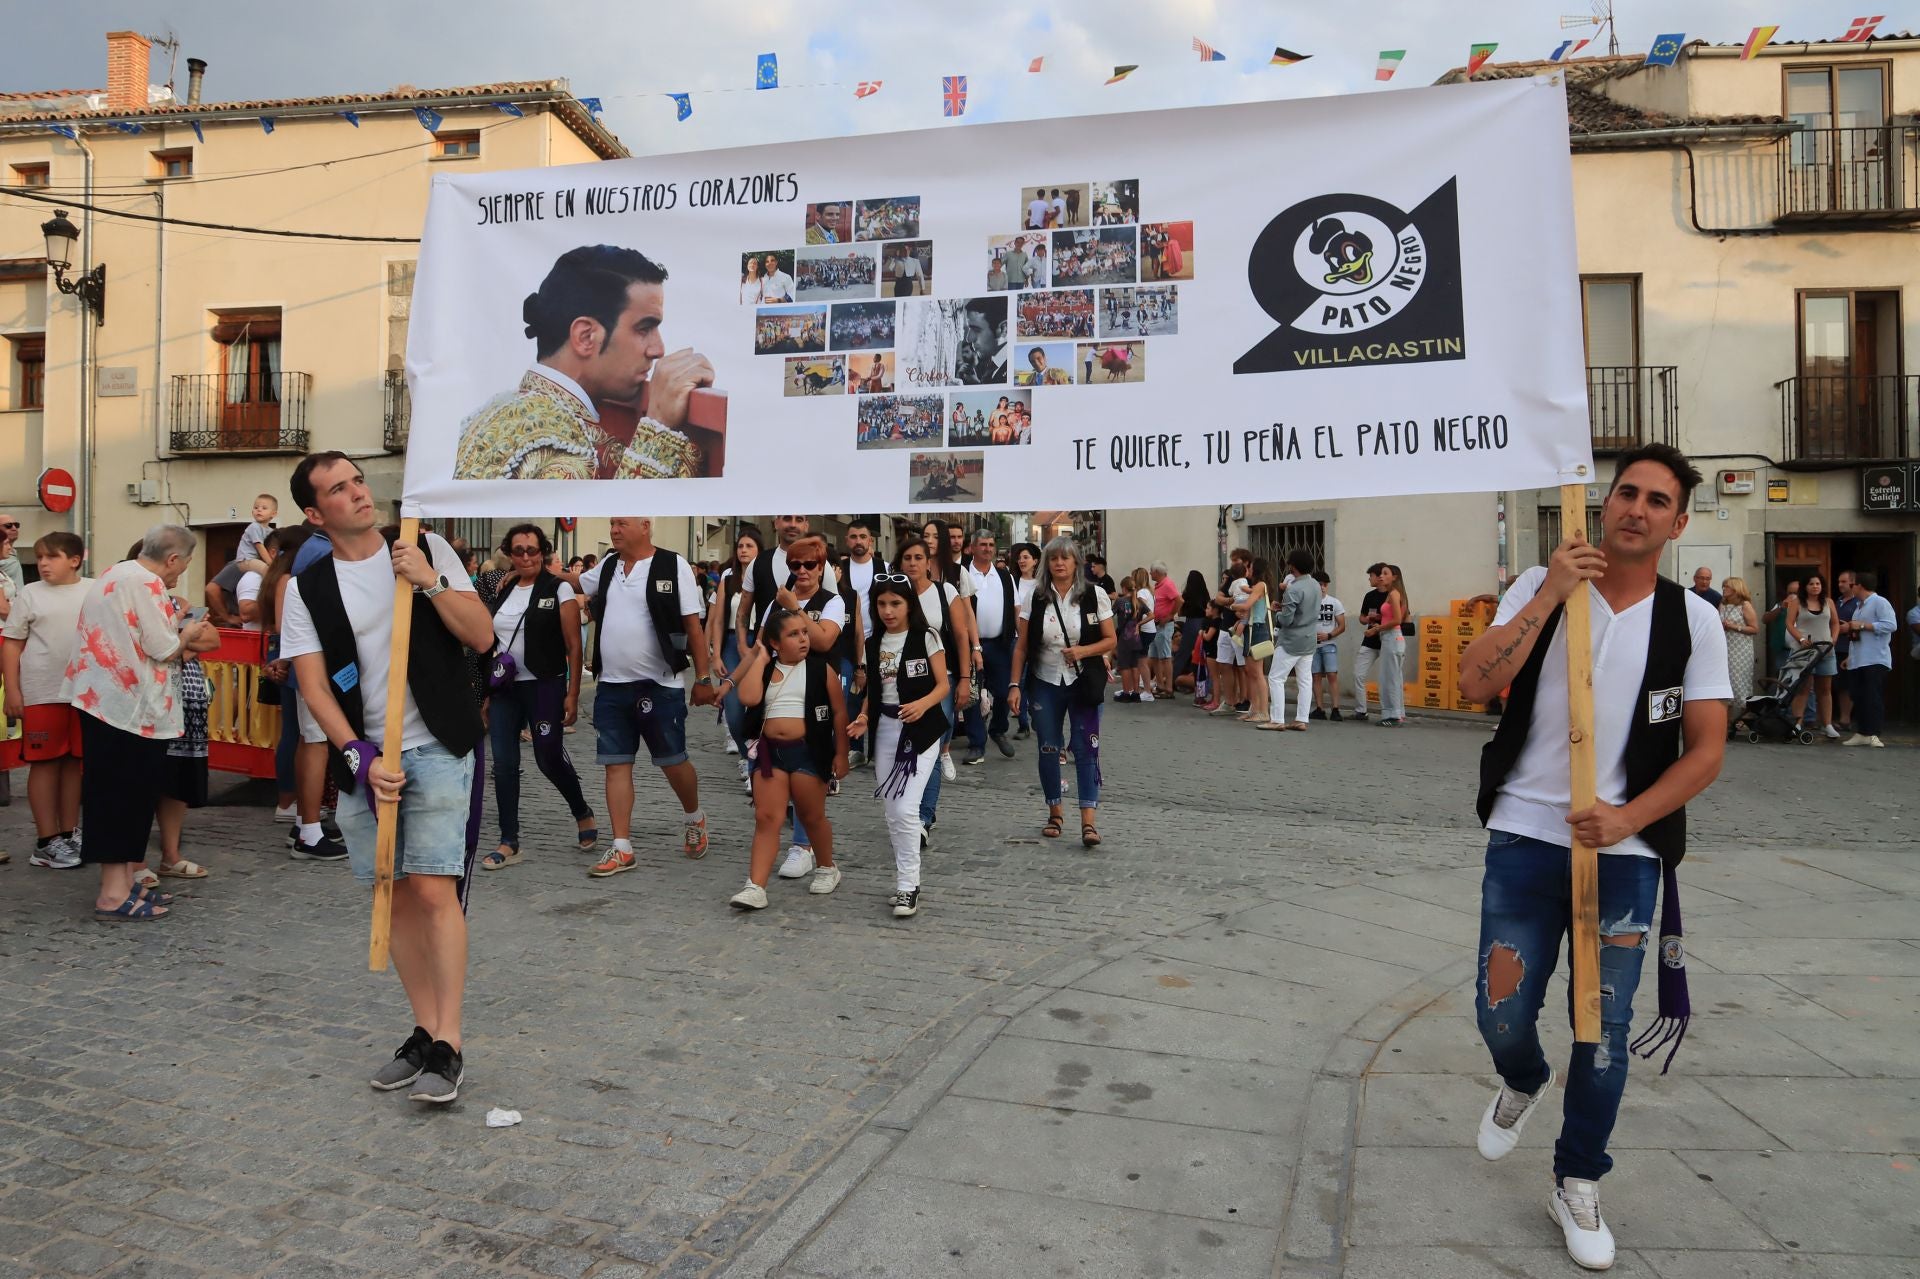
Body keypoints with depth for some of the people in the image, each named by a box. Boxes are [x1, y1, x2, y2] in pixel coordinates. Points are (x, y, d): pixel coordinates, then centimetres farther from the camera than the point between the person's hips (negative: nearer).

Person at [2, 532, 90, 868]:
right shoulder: (30, 593, 1)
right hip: (42, 693, -2)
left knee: (74, 761, 9)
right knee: (44, 762, 2)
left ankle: (69, 834, 19)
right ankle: (47, 841, 9)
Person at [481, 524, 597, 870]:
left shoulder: (559, 590, -5)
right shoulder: (502, 593, 11)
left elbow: (574, 647, -7)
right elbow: (490, 644, 16)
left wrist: (573, 694, -13)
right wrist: (487, 692, 12)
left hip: (544, 686, -5)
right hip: (504, 689, 5)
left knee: (549, 757, -2)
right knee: (504, 764, 1)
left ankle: (582, 813, 25)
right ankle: (509, 843, 10)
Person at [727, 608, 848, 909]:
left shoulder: (820, 668, -1)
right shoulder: (764, 668, 7)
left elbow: (839, 712, 0)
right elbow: (748, 698, -12)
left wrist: (840, 754, -2)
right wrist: (761, 658, -5)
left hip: (808, 751, -3)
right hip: (770, 751, 3)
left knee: (812, 816, 10)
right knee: (766, 817, -2)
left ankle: (826, 868, 33)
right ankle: (756, 887, -3)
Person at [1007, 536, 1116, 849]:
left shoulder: (1095, 595, -3)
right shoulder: (1036, 599, 0)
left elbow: (1111, 640, 0)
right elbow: (1021, 646, 3)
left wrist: (1083, 651, -18)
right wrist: (1015, 684, -2)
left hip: (1083, 682, -2)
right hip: (1045, 684, 2)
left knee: (1086, 749, -6)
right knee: (1048, 749, 9)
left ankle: (1088, 821, -5)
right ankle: (1055, 813, 25)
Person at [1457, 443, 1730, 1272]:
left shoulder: (1693, 620, 0)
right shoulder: (1540, 586, -1)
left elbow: (1706, 751, -1)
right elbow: (1475, 683, -15)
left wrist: (1627, 817, -15)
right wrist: (1551, 595, -21)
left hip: (1625, 854, 0)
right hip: (1524, 840, 0)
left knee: (1604, 1032, 9)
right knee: (1501, 1015, 5)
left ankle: (1578, 1186, 32)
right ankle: (1523, 1085, 42)